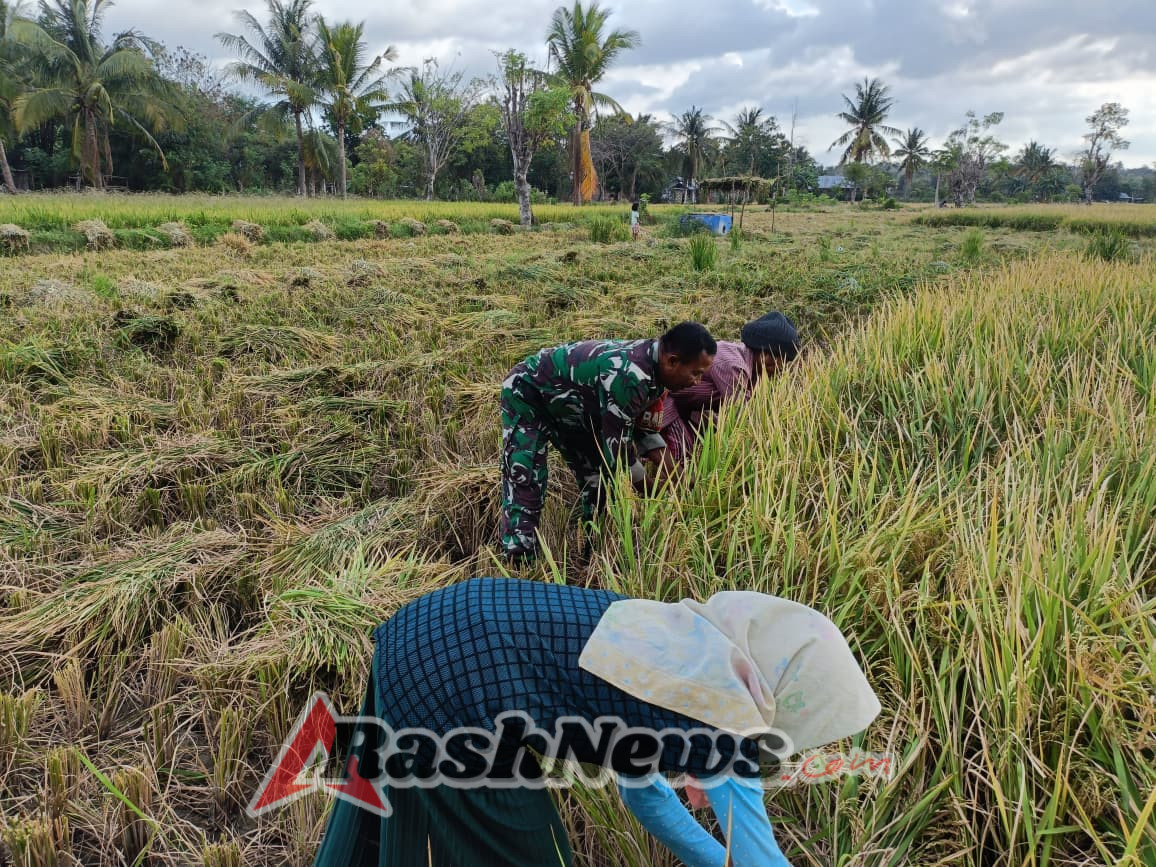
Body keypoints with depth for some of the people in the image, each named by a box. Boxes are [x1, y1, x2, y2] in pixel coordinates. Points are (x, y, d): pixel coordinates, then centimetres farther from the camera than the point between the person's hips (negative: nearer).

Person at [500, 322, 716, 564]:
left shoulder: (652, 366, -9)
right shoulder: (629, 376, -37)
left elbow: (644, 428, 5)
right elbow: (617, 449, -30)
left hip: (568, 406, 9)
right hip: (527, 393, -9)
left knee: (598, 479, 9)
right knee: (524, 485, -18)